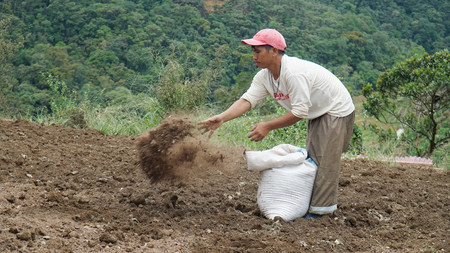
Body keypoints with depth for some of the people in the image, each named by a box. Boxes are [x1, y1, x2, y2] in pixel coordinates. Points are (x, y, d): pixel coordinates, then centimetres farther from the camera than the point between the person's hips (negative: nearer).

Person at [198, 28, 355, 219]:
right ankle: (311, 204, 25)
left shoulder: (294, 73, -34)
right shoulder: (264, 76, -5)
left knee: (325, 162, -10)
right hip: (317, 115, 10)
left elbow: (299, 112, -32)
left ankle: (321, 211, -6)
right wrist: (222, 117, -30)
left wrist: (268, 126, -29)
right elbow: (247, 99, -14)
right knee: (311, 158, 15)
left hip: (337, 112, -10)